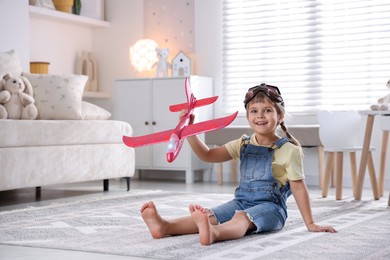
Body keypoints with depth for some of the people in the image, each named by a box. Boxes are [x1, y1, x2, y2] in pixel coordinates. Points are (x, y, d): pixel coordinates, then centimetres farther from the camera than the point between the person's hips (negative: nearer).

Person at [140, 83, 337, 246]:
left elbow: (298, 187, -3)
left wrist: (310, 224, -3)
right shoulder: (243, 145, 12)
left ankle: (214, 233, -69)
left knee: (242, 218, -37)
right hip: (241, 202, 6)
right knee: (209, 216, -21)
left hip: (269, 206, -5)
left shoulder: (288, 150, -4)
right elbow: (207, 155, 11)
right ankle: (165, 226, -45)